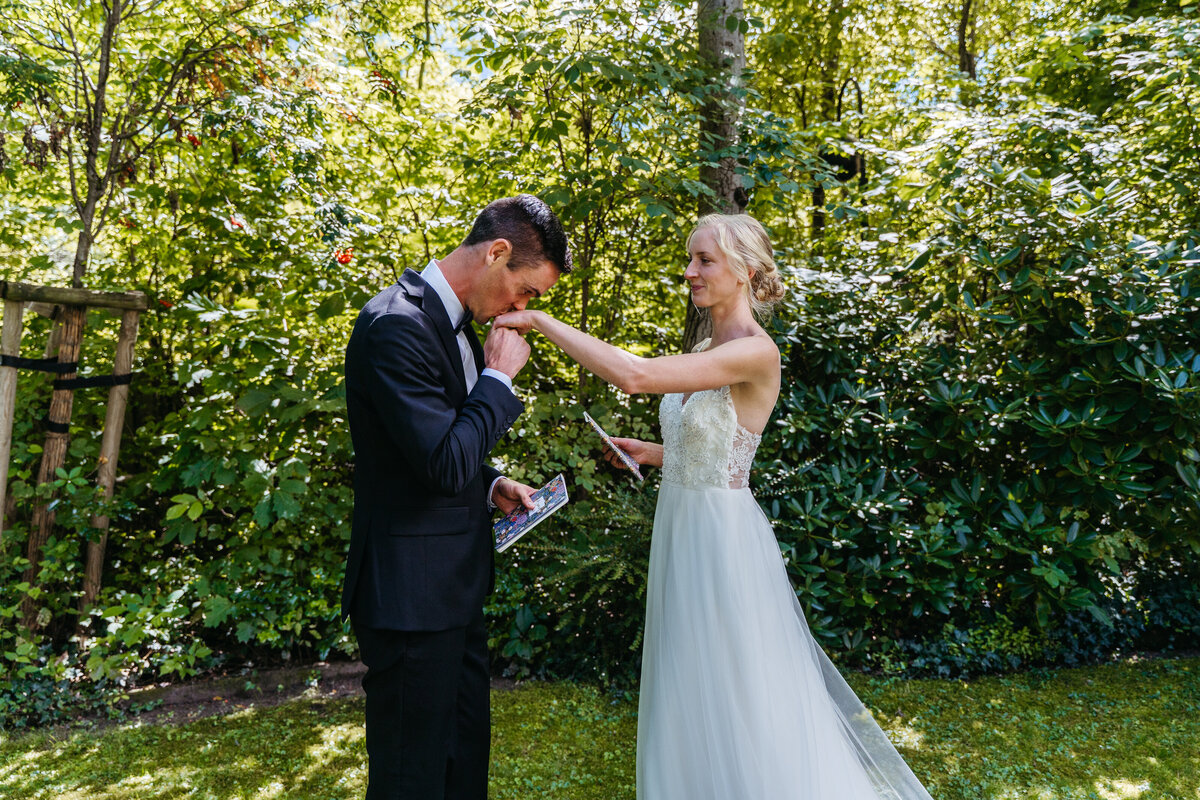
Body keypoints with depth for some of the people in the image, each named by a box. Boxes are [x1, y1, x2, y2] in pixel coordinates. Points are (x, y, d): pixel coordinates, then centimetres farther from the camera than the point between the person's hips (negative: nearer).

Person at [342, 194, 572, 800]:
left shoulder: (452, 319, 10)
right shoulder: (397, 324, -21)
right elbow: (445, 464, -27)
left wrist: (493, 487, 5)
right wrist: (500, 376, -16)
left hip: (455, 585, 9)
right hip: (410, 592, -9)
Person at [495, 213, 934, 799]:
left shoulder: (756, 353, -19)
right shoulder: (705, 351, 9)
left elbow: (636, 376, -31)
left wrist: (542, 322, -26)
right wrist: (652, 453, 3)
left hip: (723, 536, -9)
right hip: (680, 530, 9)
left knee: (735, 694, 7)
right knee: (689, 691, 20)